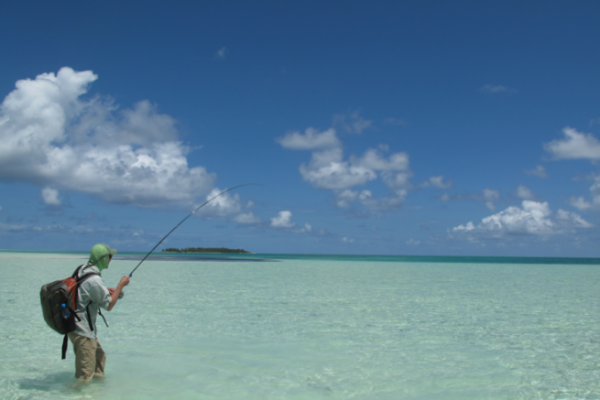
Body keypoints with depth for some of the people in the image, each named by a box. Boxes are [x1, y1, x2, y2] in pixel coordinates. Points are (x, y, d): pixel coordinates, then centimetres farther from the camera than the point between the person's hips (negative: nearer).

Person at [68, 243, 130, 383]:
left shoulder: (82, 271, 5)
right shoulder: (94, 280, -25)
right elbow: (108, 305, -16)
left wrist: (106, 290, 11)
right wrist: (121, 285, -8)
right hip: (82, 331, -10)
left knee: (100, 358, 24)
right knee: (85, 374, -4)